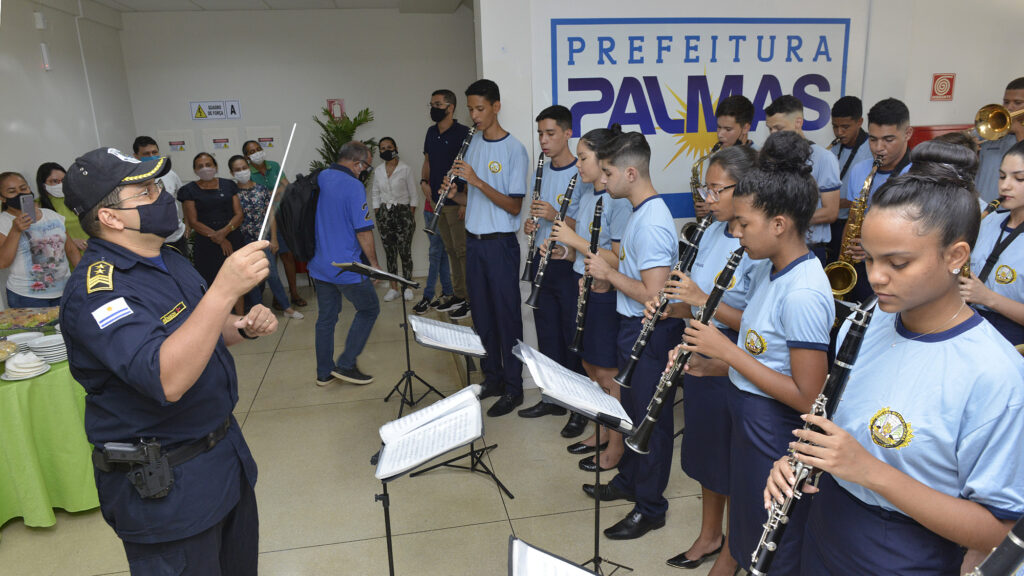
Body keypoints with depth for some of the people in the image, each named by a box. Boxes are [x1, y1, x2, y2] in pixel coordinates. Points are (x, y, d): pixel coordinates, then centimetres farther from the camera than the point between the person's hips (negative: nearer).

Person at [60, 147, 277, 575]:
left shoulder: (168, 261, 5)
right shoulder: (97, 290, -24)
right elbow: (167, 380, -37)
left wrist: (243, 327, -3)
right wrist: (224, 290, -43)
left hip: (225, 449, 9)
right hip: (164, 486, -8)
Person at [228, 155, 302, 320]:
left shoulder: (261, 190, 2)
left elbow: (271, 215, 3)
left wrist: (274, 239, -1)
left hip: (263, 239, 1)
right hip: (244, 242, -1)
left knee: (272, 274, 1)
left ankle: (287, 308, 10)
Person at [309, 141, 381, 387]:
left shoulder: (319, 179, 7)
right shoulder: (353, 186, -17)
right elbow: (363, 231, -19)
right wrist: (374, 264, -8)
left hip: (319, 264, 8)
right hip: (346, 266, -8)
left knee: (326, 317, 16)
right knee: (369, 309, 10)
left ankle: (324, 372, 25)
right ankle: (346, 365, 10)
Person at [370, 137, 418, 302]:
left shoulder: (406, 169, -2)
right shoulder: (378, 171, 9)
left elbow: (413, 195, 0)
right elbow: (375, 193, 17)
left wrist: (412, 216, -4)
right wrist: (377, 214, 8)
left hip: (403, 211, -4)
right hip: (384, 213, 4)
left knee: (405, 251, -6)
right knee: (389, 251, 4)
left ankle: (407, 286, 5)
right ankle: (394, 288, 10)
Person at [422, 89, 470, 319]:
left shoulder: (462, 133, -11)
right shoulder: (431, 132, 13)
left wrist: (465, 201, -20)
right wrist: (424, 181, 6)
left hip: (457, 203, -8)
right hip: (438, 200, 8)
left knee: (463, 251, -5)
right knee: (450, 249, 14)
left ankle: (471, 298, 3)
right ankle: (458, 294, 24)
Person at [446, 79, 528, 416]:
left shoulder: (514, 150, -11)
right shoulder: (473, 143, 10)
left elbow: (514, 206, -16)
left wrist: (476, 180, -23)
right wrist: (454, 194, -8)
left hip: (500, 244, -6)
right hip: (474, 241, 7)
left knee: (506, 316, 1)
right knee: (482, 314, 13)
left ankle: (513, 389, 11)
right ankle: (492, 378, 26)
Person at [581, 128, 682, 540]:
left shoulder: (652, 223, -24)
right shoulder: (640, 213, 8)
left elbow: (653, 295, -29)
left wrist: (609, 272, -18)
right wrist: (604, 271, 3)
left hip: (649, 332, -10)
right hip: (632, 326, 10)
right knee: (632, 409, 22)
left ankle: (650, 508, 20)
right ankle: (628, 480, 41)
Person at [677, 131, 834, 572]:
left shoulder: (803, 294, -26)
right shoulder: (766, 268, 2)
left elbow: (808, 398, -25)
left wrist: (727, 350, -23)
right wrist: (706, 362, -3)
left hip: (775, 433, -8)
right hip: (745, 418, 8)